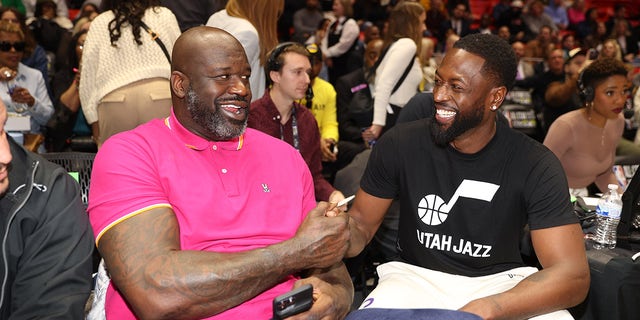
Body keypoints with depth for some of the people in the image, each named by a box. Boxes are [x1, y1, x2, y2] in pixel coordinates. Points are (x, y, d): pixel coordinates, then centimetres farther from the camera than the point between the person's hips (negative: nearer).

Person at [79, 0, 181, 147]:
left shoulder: (99, 23, 16)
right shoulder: (165, 15, 16)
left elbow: (88, 72, 13)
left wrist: (93, 118, 15)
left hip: (115, 99, 0)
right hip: (161, 96, 0)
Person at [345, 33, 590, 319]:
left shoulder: (534, 165, -13)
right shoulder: (400, 144, -9)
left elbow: (572, 275, -20)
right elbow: (361, 225, 0)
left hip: (499, 284, 0)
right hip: (415, 275, 0)